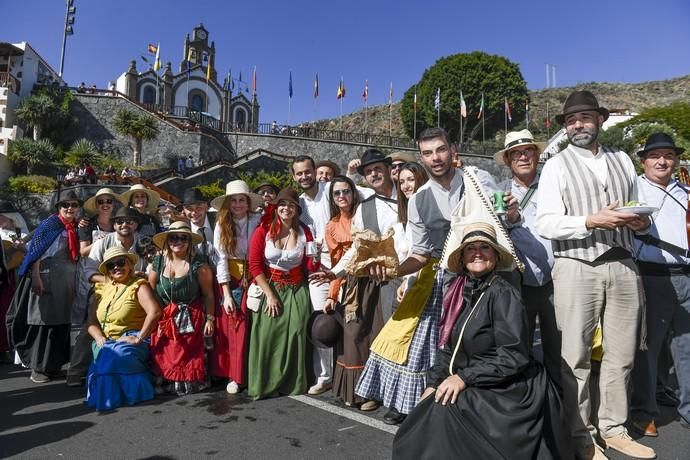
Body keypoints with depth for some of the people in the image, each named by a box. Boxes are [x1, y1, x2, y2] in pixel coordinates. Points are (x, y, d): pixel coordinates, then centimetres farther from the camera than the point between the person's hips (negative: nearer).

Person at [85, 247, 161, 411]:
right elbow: (92, 321, 13)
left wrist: (138, 338, -21)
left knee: (112, 356, -32)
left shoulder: (138, 286, -3)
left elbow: (155, 312, -19)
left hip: (130, 342, -5)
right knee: (103, 353, -28)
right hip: (106, 342, 5)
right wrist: (99, 337, -7)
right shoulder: (103, 289, 17)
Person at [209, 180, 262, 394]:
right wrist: (227, 294, -8)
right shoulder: (221, 226, -1)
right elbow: (221, 260, -4)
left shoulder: (258, 222, -5)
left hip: (253, 279, -1)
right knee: (231, 327, 2)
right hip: (230, 280, 1)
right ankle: (234, 375, 14)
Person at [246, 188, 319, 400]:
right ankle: (264, 385, 12)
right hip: (269, 289, -1)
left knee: (295, 334, -4)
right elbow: (254, 265, -6)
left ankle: (292, 384, 12)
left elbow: (310, 267, 5)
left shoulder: (304, 231, 2)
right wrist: (270, 295, -10)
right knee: (267, 335, -4)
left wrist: (315, 259, -19)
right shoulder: (263, 230, -3)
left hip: (297, 290, 1)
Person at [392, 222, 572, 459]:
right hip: (472, 389, 6)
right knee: (417, 434, -10)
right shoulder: (459, 293, 4)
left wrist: (464, 377, -21)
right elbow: (447, 348, 9)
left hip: (507, 393, -6)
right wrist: (433, 384, -2)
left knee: (444, 415, -24)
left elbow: (513, 356, -21)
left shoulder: (503, 293, -15)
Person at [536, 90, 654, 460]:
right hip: (576, 268, -4)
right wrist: (592, 221, -20)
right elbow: (545, 224, -9)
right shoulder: (556, 166, 1)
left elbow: (638, 211, 20)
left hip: (623, 266, 5)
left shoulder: (622, 161, 15)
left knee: (621, 355, 11)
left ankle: (613, 429, 28)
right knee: (575, 357, 3)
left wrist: (641, 222, -2)